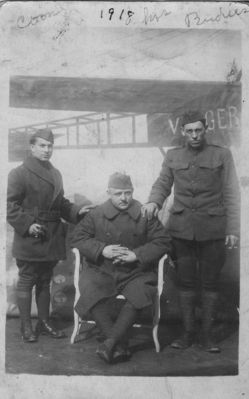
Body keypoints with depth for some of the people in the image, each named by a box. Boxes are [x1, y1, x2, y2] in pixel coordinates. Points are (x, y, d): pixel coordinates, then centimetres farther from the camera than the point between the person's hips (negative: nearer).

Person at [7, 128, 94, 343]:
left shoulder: (55, 174, 15)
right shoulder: (19, 173, -7)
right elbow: (11, 205, -11)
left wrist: (76, 211, 2)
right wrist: (27, 225, -19)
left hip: (51, 239, 7)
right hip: (29, 239, -6)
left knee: (45, 281, 15)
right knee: (26, 281, 3)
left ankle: (44, 322, 26)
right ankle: (26, 326, 14)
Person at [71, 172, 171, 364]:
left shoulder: (144, 215, 1)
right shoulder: (96, 214, 3)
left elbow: (163, 241, -2)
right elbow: (78, 239, 3)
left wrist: (137, 254, -13)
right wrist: (102, 250, -12)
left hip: (135, 272, 0)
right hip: (101, 271, 1)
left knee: (139, 295, -31)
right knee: (91, 294, -28)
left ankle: (110, 342, -21)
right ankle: (120, 346, -19)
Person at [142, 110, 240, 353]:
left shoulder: (222, 155, 4)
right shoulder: (172, 156, 9)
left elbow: (231, 194, 2)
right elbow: (162, 185, 11)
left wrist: (233, 229, -4)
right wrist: (153, 201, -12)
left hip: (212, 229, -1)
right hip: (181, 229, 1)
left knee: (210, 283, 6)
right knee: (185, 282, 7)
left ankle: (207, 334, 19)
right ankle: (188, 332, 20)